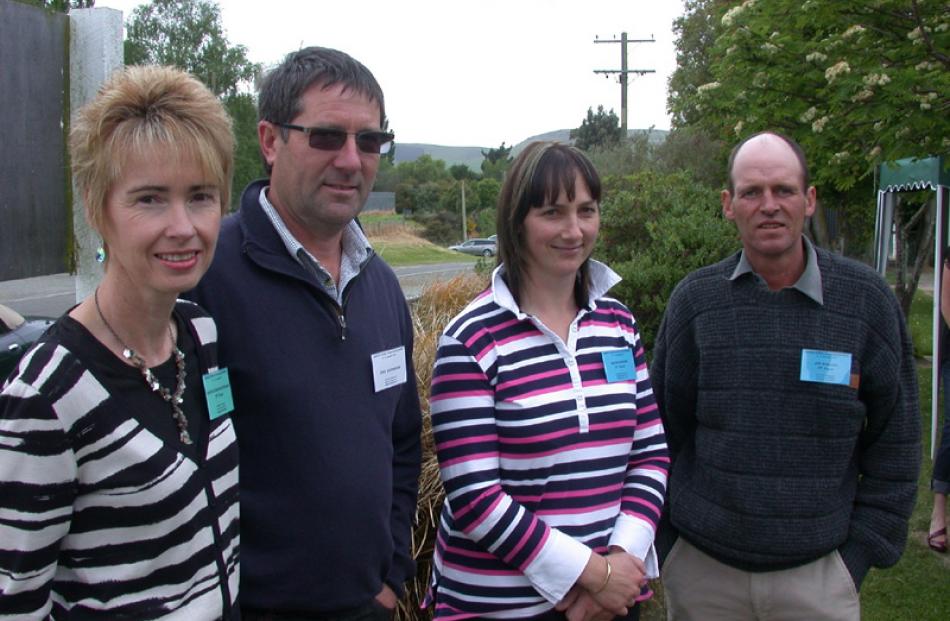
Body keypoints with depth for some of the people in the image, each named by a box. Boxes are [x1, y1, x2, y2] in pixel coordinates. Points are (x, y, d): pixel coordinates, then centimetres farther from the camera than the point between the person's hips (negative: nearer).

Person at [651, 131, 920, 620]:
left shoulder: (866, 299, -3)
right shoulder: (695, 299, -3)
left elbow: (895, 444, 3)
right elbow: (663, 432, 4)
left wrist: (861, 553, 0)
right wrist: (665, 544, 2)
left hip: (818, 573, 0)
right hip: (700, 567, 1)